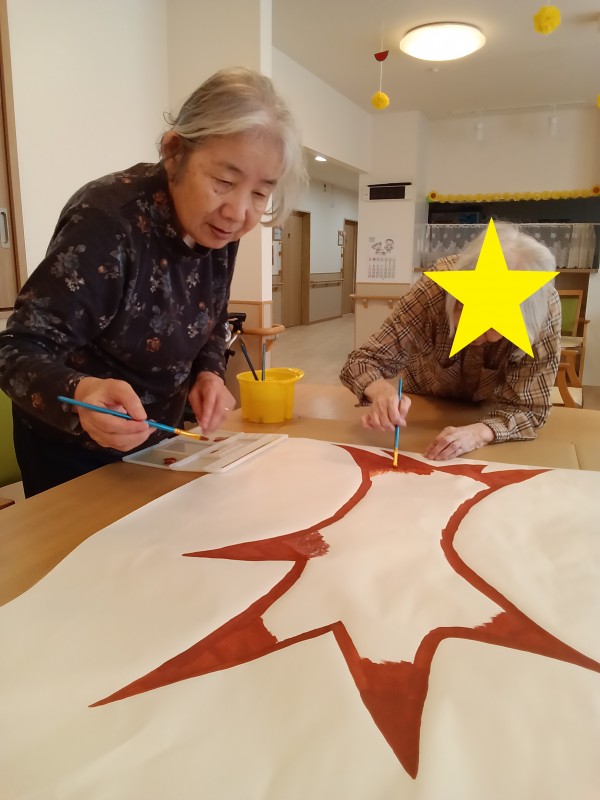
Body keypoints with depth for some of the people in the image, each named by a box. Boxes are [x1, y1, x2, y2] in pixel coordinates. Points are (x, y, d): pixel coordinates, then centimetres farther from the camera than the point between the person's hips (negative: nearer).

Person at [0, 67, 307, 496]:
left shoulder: (218, 227, -10)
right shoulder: (108, 221, -30)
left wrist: (210, 374, -16)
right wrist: (81, 395, -47)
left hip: (156, 439, 7)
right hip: (74, 452, -6)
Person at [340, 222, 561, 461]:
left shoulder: (545, 309, -29)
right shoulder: (434, 290, -32)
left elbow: (527, 406, -25)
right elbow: (364, 361, -25)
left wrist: (477, 433, -44)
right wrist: (382, 391, -47)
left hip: (486, 416, 1)